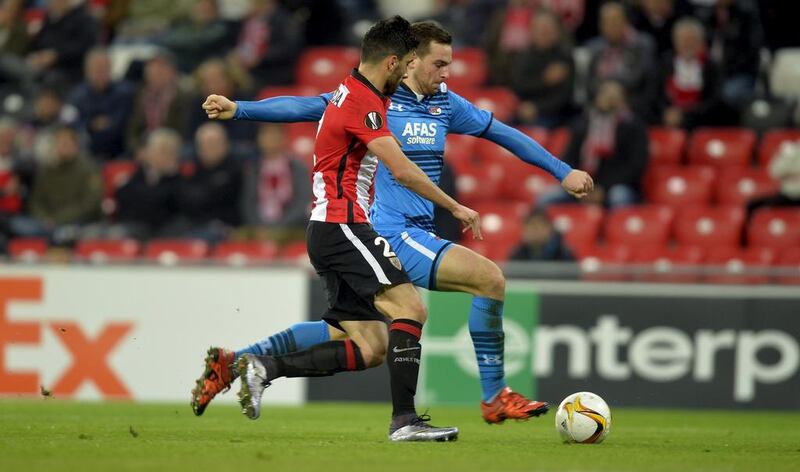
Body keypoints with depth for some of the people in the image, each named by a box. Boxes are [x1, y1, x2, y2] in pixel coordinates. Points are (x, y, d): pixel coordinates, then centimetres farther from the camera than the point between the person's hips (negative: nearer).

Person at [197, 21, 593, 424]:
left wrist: (562, 171, 20)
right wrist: (238, 109, -18)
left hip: (416, 234, 8)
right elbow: (304, 107, -8)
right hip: (391, 232, -8)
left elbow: (502, 133, 20)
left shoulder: (446, 103, 12)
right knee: (490, 278, -17)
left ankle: (233, 361, 17)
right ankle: (494, 398, -9)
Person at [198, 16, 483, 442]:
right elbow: (402, 172, -19)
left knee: (370, 349, 1)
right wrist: (455, 207, -14)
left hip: (331, 231, 10)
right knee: (410, 307, -18)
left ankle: (258, 367, 2)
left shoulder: (351, 93, 17)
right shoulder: (364, 103, -14)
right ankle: (404, 420, -24)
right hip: (342, 227, -10)